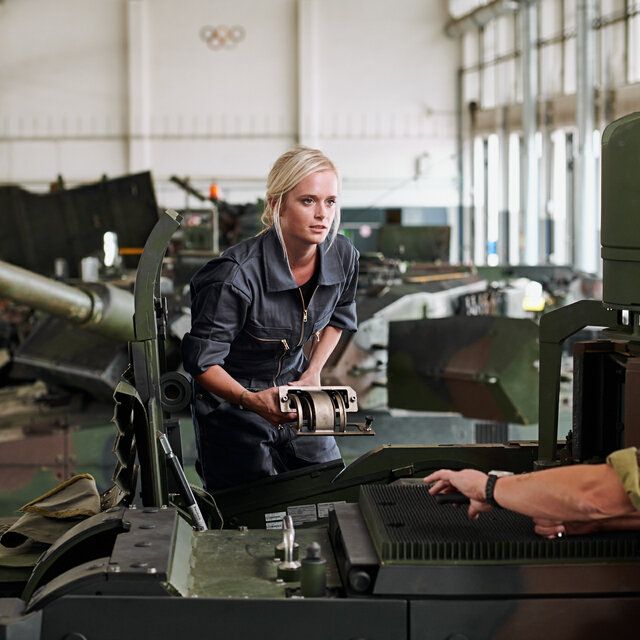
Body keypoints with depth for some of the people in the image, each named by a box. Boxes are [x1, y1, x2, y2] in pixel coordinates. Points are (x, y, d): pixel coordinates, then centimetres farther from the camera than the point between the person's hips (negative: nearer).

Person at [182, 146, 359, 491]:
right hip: (231, 401, -5)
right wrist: (251, 400, -37)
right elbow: (202, 362, -22)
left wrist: (313, 372, 1)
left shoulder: (343, 256, -11)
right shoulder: (238, 274, -30)